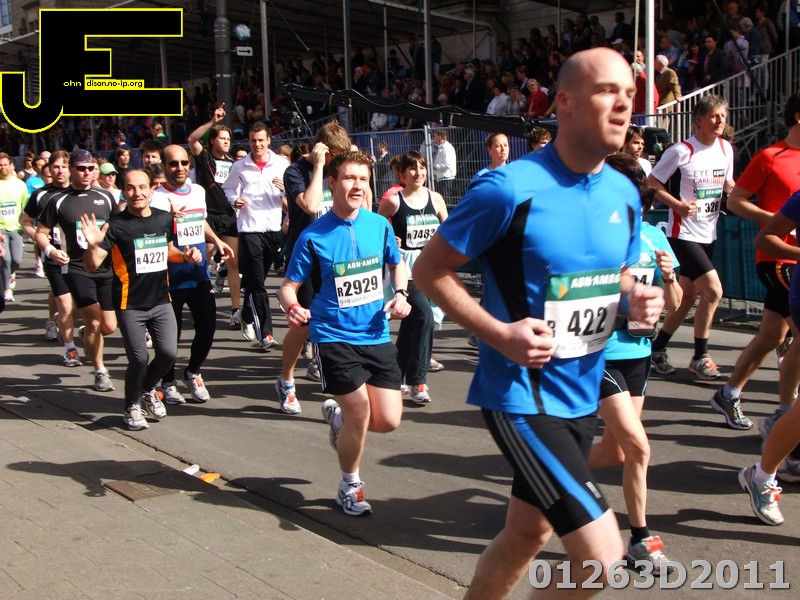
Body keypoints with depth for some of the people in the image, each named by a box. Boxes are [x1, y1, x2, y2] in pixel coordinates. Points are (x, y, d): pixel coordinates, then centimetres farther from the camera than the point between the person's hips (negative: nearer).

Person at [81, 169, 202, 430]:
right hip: (130, 305, -4)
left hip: (161, 301, 4)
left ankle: (147, 390, 27)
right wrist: (93, 245, -37)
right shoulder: (117, 225, -13)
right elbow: (91, 266, -17)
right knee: (139, 358, -8)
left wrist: (185, 256, 1)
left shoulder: (165, 219, 2)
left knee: (168, 353, -5)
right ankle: (132, 407, 19)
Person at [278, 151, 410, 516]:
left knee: (389, 421, 0)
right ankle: (350, 487, 19)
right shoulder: (313, 236, -9)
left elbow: (397, 264, 19)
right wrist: (292, 307, -25)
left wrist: (400, 294, 0)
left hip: (376, 335, 4)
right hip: (334, 337, -4)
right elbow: (289, 286, -3)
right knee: (361, 414, -9)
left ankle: (338, 416, 35)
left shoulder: (380, 225, 1)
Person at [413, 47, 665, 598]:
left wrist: (637, 300, -4)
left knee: (528, 535, 20)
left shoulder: (625, 195, 3)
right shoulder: (510, 188, -18)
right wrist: (498, 334, -22)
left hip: (581, 397, 8)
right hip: (521, 397, -8)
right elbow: (430, 270, -10)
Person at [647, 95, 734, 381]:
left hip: (708, 234, 7)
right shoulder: (682, 151, -14)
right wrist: (679, 205, -20)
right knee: (713, 290, -16)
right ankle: (700, 357, -1)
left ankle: (658, 347, 27)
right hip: (684, 233, -7)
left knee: (688, 296, 11)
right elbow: (651, 184, -9)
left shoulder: (726, 148, 5)